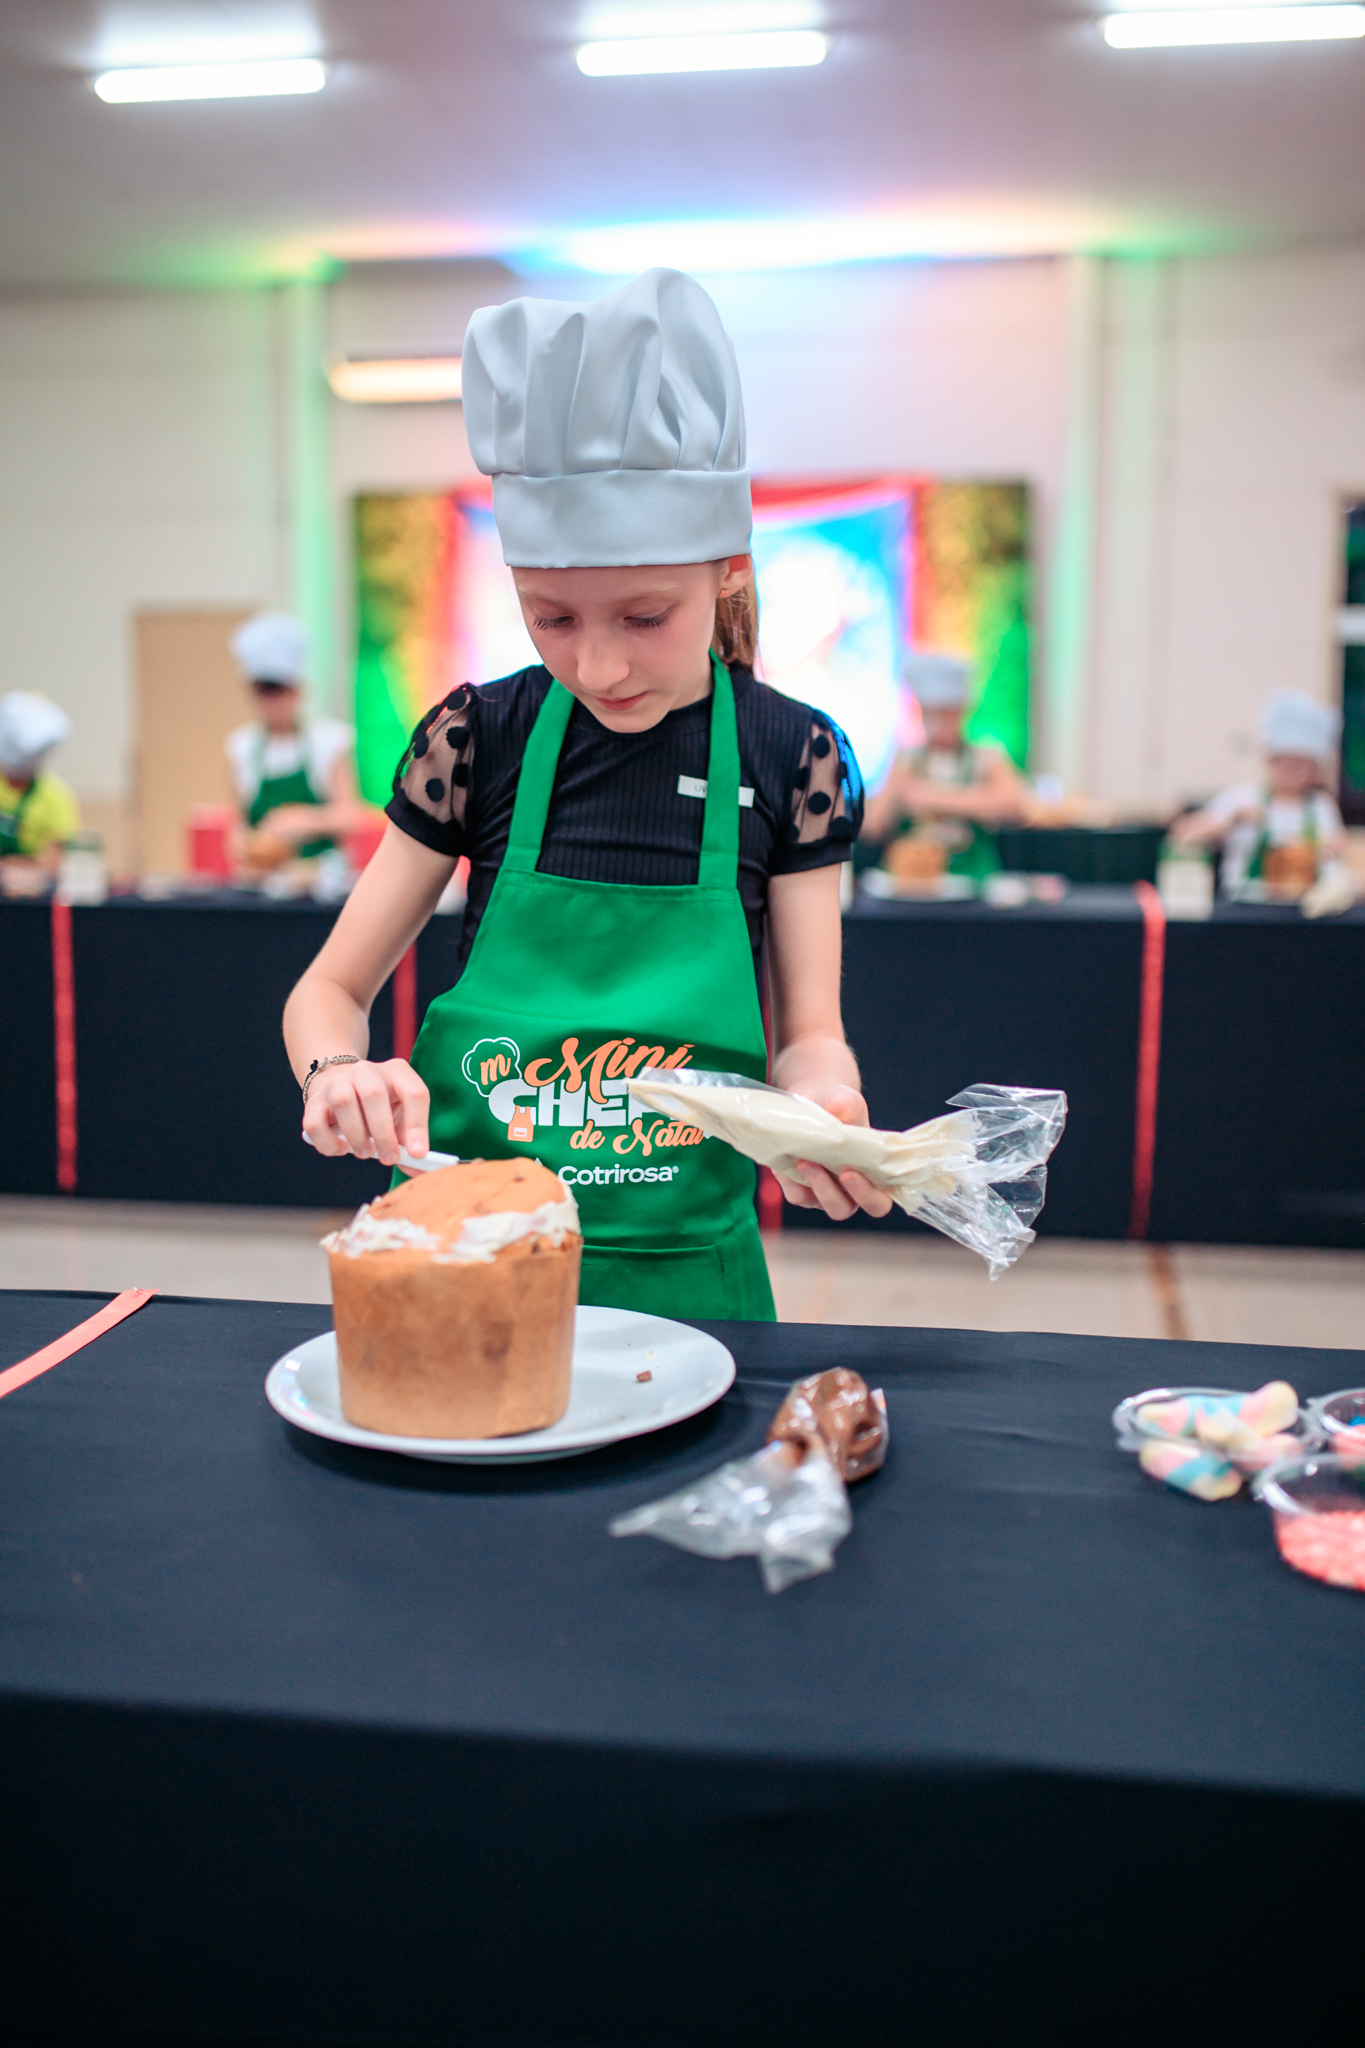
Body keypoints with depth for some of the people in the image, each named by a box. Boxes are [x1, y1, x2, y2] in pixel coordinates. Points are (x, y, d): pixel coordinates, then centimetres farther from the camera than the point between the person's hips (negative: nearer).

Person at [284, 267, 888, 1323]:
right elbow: (332, 989, 0)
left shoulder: (792, 755, -6)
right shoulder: (480, 736, -6)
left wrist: (826, 1111, -25)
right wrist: (338, 1073, -22)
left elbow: (806, 1033, -2)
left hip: (684, 1272, 0)